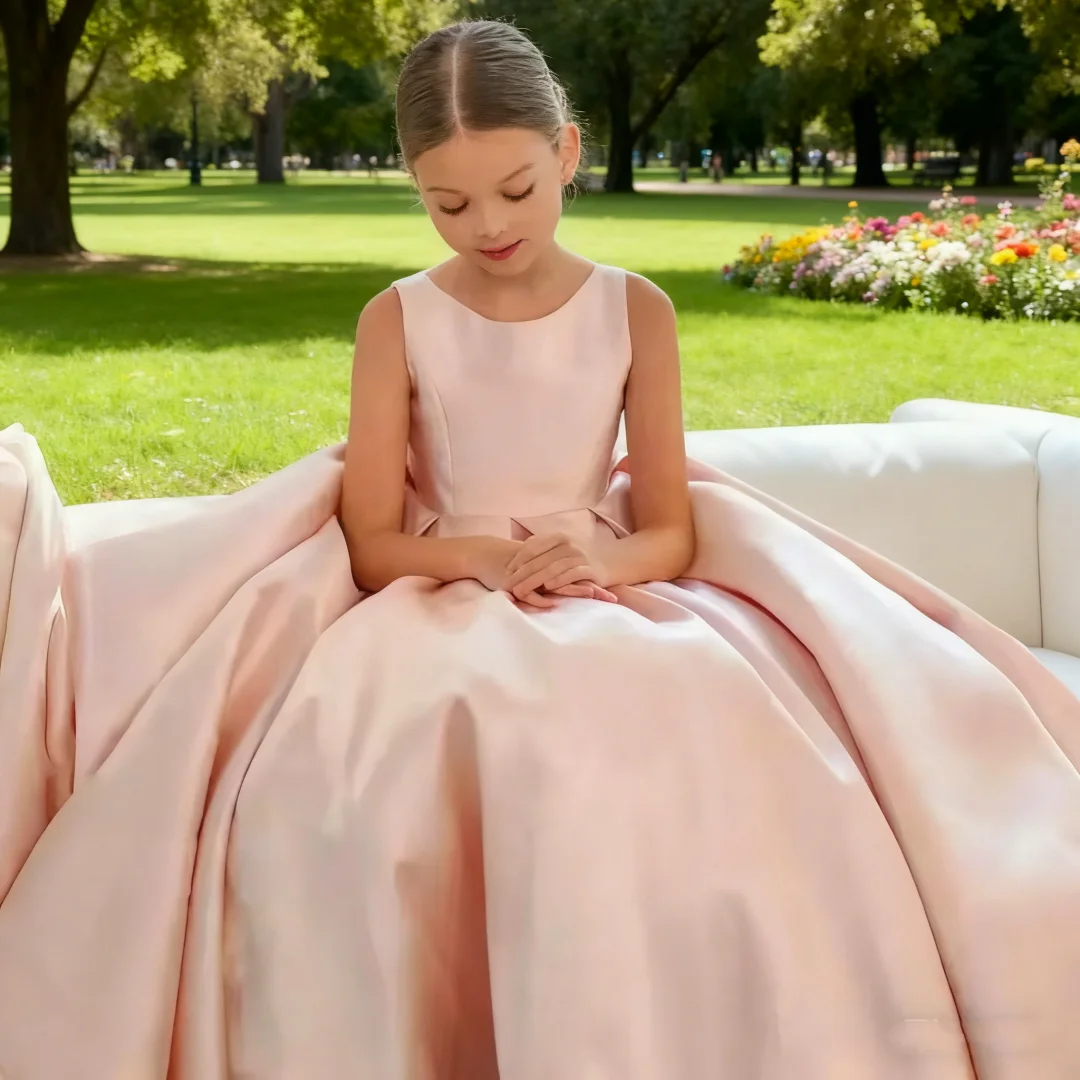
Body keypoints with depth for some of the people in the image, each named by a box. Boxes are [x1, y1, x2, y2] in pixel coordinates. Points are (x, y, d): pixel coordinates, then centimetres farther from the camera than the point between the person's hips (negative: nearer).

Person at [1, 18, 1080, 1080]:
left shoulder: (634, 310, 2)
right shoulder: (397, 320, 1)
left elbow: (670, 531, 2)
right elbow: (371, 546, -1)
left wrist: (602, 562, -21)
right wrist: (487, 558, -20)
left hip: (609, 611, 1)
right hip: (435, 611, 0)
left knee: (690, 755, -33)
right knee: (344, 779, -34)